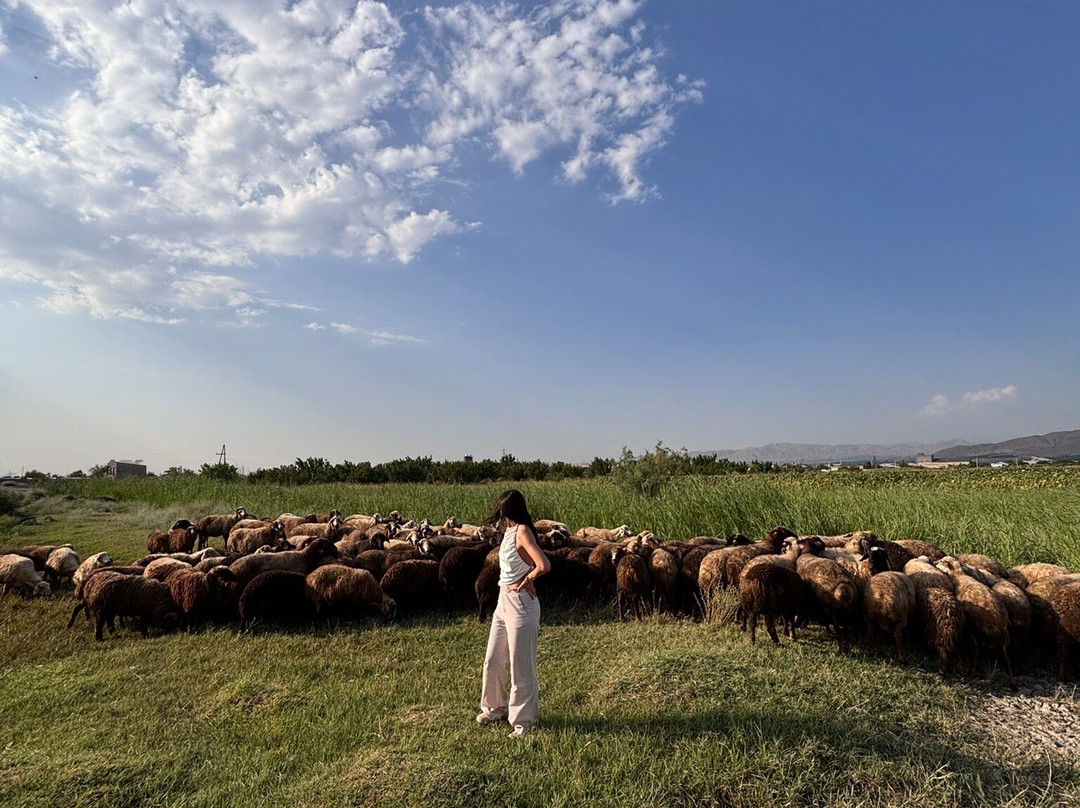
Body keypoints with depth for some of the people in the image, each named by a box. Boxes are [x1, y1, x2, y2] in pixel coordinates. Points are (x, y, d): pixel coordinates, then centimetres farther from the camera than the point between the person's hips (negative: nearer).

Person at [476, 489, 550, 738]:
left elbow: (543, 566, -30)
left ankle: (525, 719, 22)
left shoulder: (522, 531, -18)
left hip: (520, 603, -9)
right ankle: (496, 708, 38)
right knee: (493, 661, 18)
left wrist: (525, 581, -13)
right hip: (504, 601, 9)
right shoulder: (510, 531, 7)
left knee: (520, 665, 5)